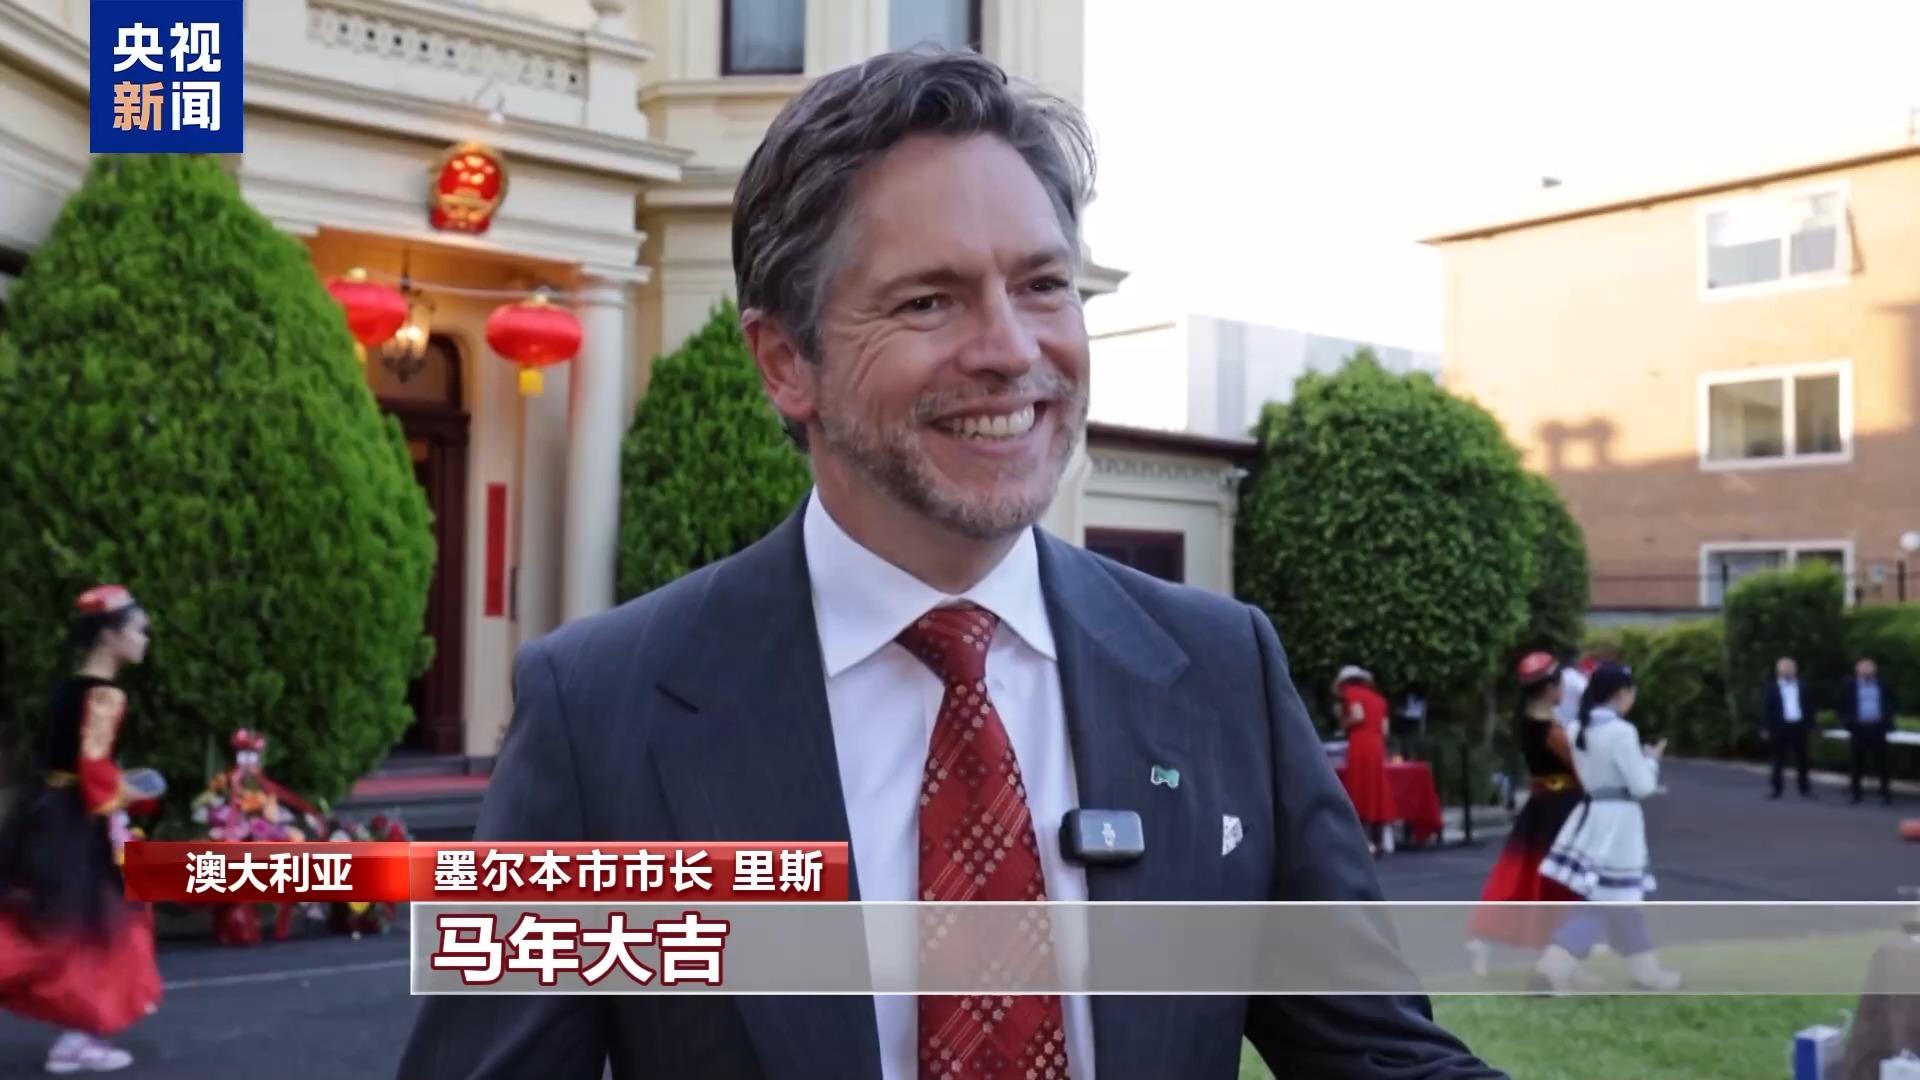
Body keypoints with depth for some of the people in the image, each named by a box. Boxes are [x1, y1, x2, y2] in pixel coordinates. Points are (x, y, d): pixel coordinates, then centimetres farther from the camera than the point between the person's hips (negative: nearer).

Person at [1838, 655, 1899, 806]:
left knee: (1882, 762, 1)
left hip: (1877, 729, 1)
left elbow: (1893, 704, 12)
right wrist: (1848, 724, -4)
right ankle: (1856, 793, 12)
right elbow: (1841, 707, 5)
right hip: (1858, 729, -1)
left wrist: (1887, 721, 0)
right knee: (1858, 762, 5)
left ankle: (1886, 793, 7)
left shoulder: (1884, 685, 5)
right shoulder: (1849, 686, 1)